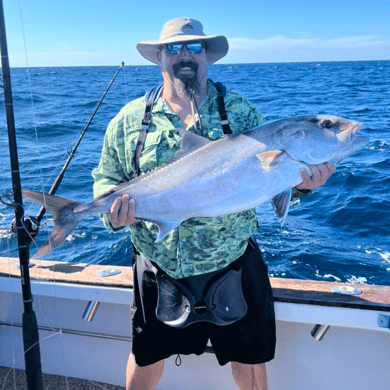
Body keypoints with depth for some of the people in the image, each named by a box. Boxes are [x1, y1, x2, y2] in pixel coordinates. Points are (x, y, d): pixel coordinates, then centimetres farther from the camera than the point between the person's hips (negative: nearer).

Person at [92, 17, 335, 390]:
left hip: (232, 266, 0)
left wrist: (298, 181, -25)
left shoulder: (240, 111, -2)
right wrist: (114, 211, -17)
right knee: (146, 358, 22)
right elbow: (106, 178, 4)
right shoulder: (130, 119, -1)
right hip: (158, 271, 1)